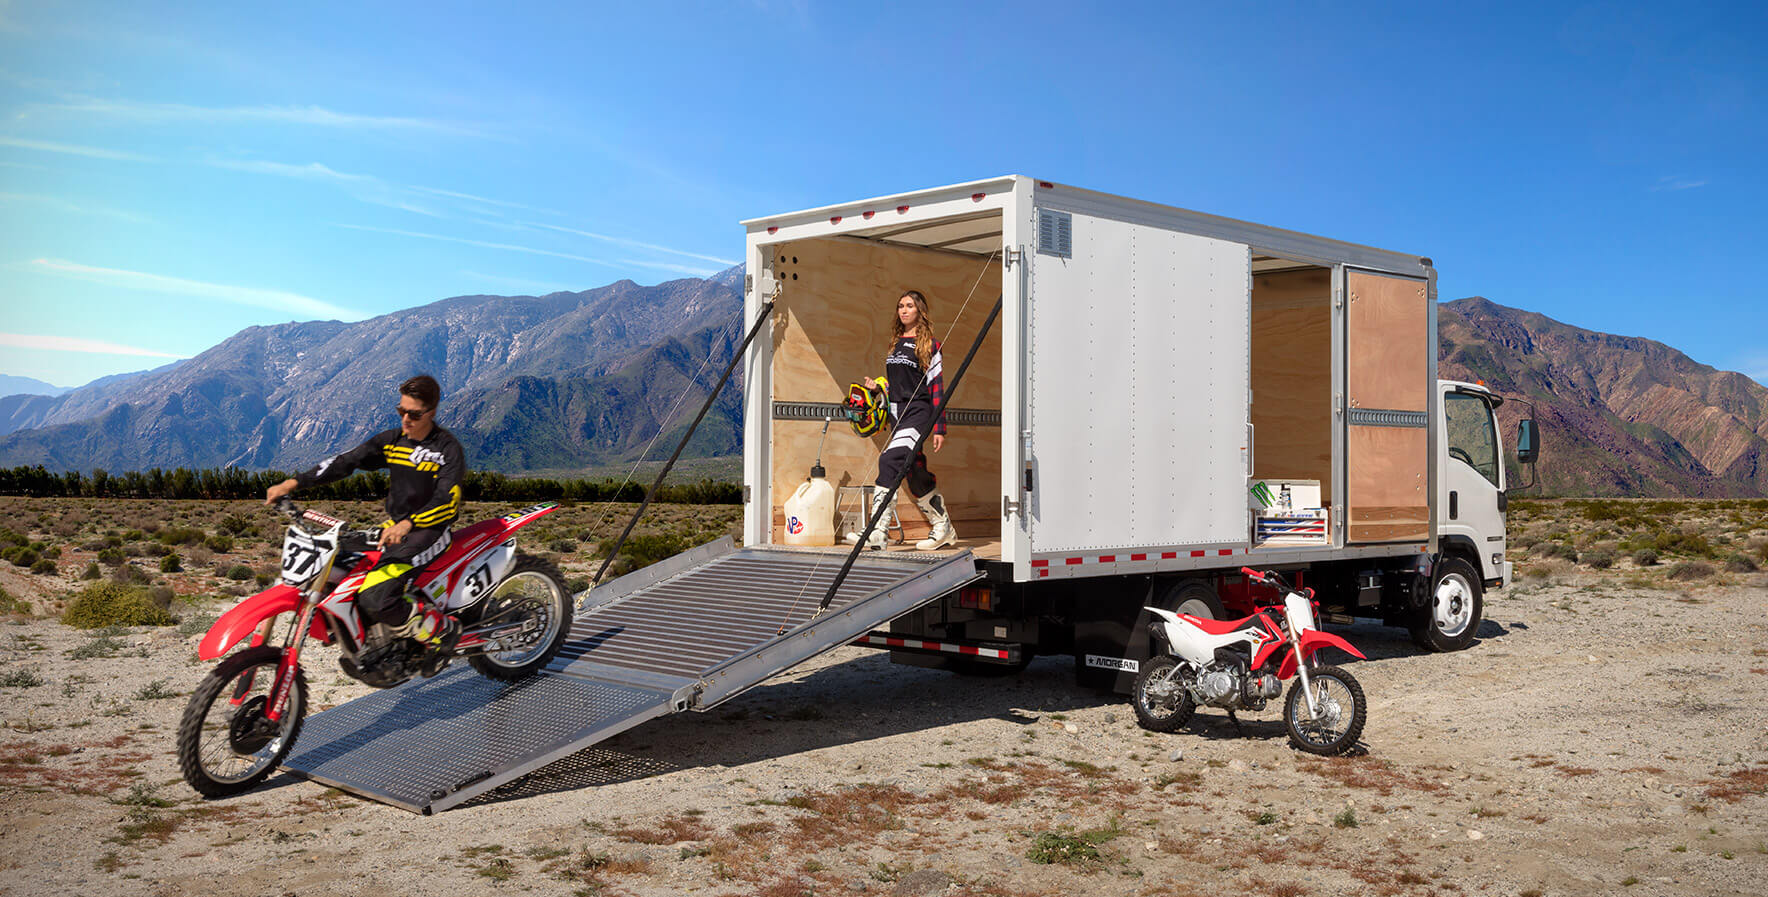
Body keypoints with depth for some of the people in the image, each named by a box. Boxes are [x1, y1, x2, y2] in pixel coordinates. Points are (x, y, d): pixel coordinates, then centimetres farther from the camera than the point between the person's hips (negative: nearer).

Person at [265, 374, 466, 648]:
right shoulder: (392, 440, 7)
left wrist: (407, 524, -37)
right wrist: (294, 482, -6)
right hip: (393, 526, 8)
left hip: (429, 531, -8)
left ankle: (441, 627, -9)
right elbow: (346, 461, 4)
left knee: (374, 599, -26)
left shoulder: (449, 449, -11)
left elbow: (447, 503, -22)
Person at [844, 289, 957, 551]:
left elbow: (937, 387, -4)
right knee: (915, 474, 8)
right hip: (898, 414, 7)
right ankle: (943, 529, 21)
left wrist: (939, 428, -9)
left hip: (919, 411, -7)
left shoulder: (929, 344, -1)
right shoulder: (896, 343, 19)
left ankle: (876, 532, -30)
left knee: (890, 460, -24)